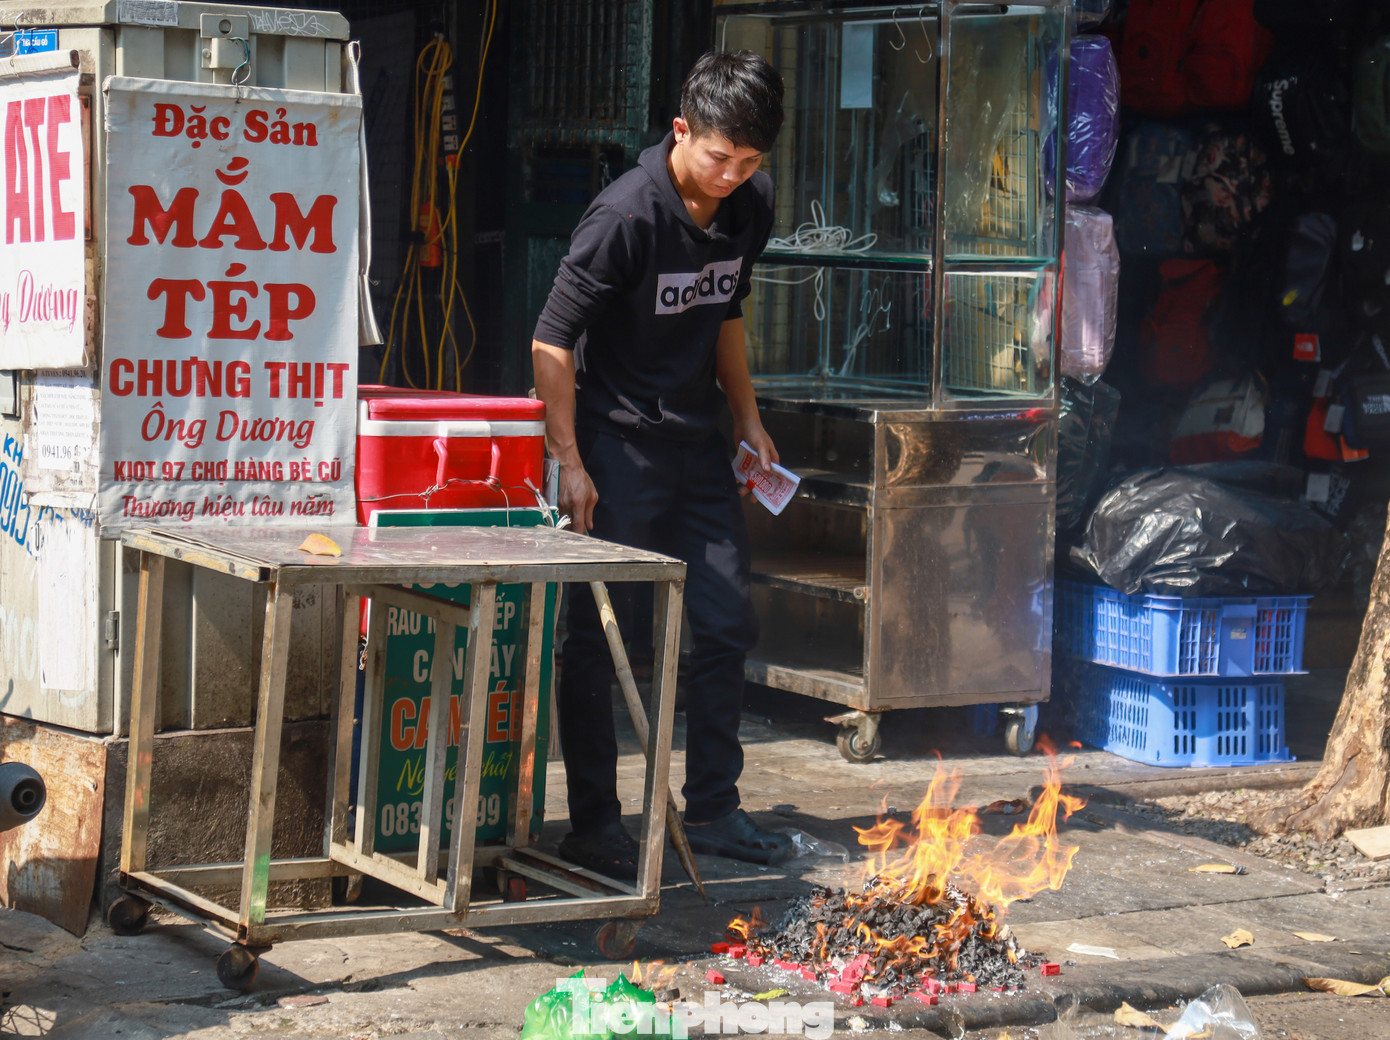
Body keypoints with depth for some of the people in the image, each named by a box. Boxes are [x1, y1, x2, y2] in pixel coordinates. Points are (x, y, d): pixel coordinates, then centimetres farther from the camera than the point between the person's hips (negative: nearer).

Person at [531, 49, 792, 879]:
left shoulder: (751, 205, 1)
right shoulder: (627, 214, -20)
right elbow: (552, 342, -17)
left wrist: (750, 422, 15)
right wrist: (569, 461, -18)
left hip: (697, 443, 7)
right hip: (617, 440, -7)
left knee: (727, 624, 7)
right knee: (598, 633, -3)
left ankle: (714, 809, 17)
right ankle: (594, 822, 6)